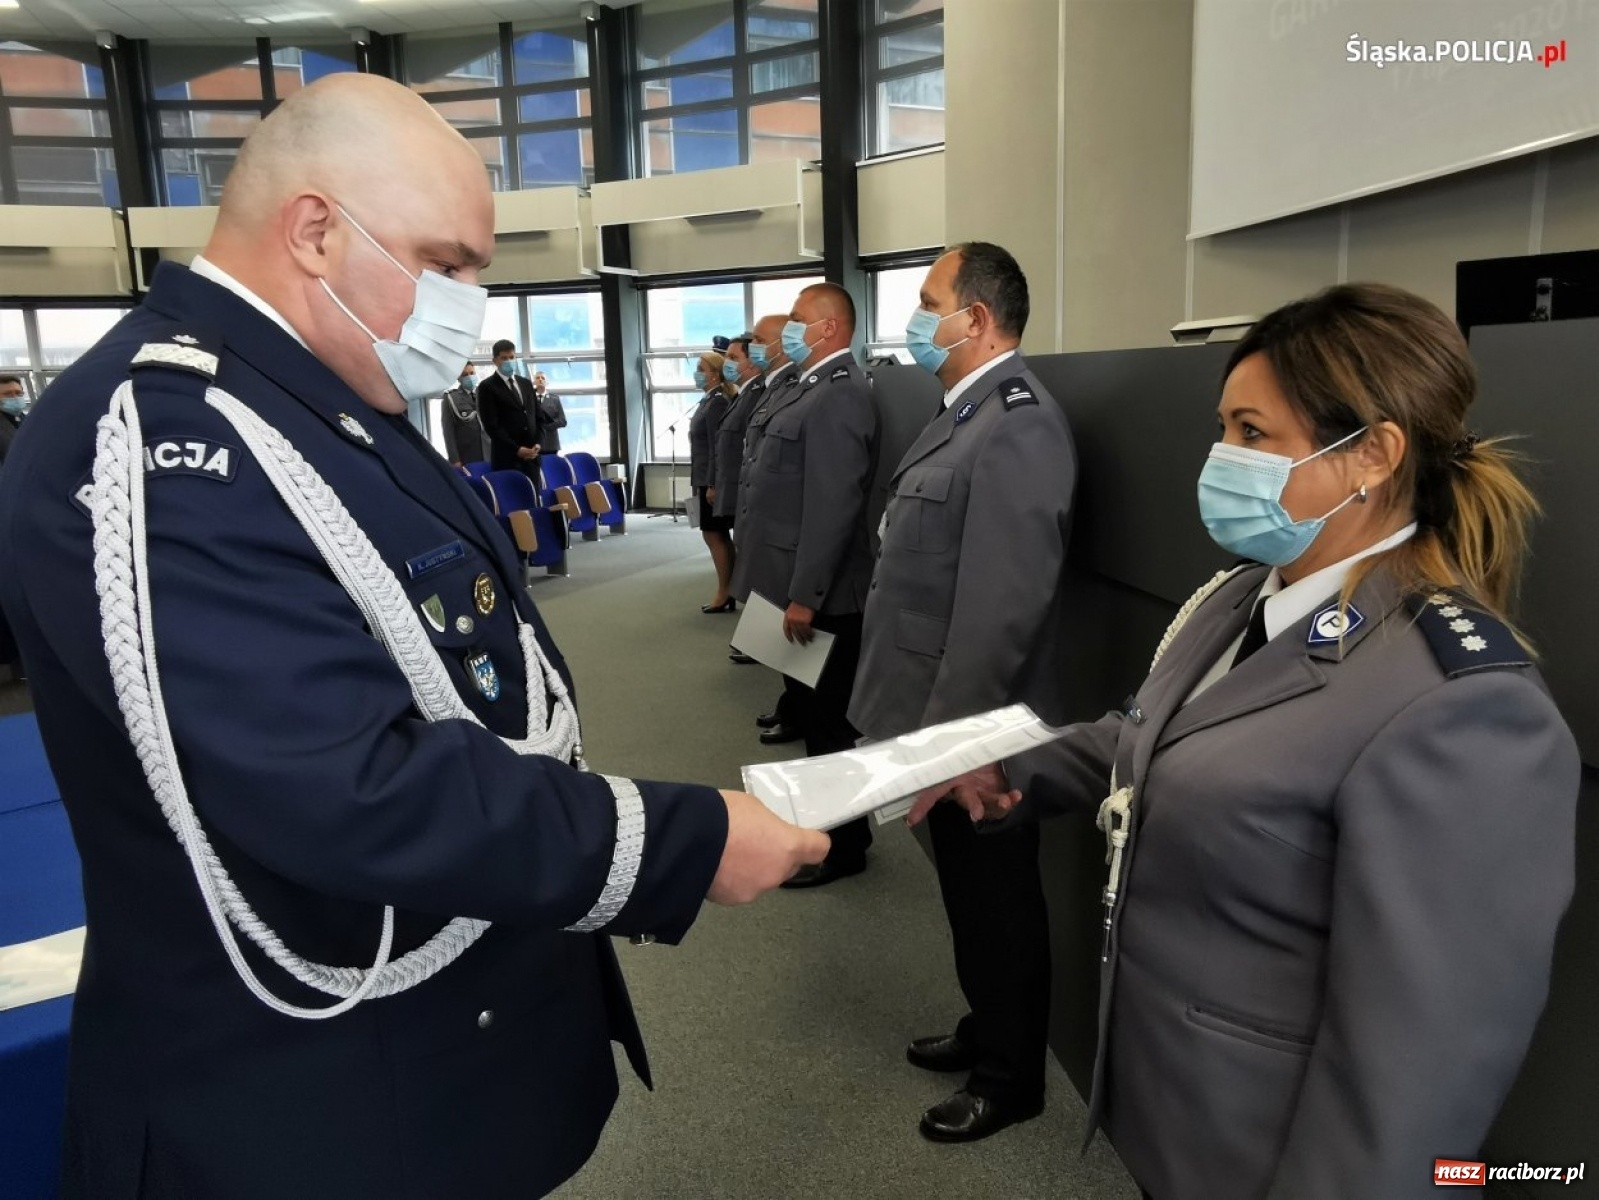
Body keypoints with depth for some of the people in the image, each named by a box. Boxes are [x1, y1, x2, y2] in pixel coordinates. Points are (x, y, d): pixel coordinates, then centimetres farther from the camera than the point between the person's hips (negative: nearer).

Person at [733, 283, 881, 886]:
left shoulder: (839, 395, -19)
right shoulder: (809, 387, 13)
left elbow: (833, 507, -26)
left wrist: (804, 596, -24)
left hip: (817, 592, -10)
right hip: (794, 583, 10)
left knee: (828, 717, 3)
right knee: (812, 708, 20)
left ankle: (842, 844, 19)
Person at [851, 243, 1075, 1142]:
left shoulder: (1018, 427, -22)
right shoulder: (971, 413, 10)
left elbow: (1000, 611, -27)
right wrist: (926, 723, 16)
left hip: (975, 728, -9)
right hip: (945, 715, 9)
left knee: (999, 901, 10)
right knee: (971, 894, 24)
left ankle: (1010, 1077, 32)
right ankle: (986, 1030, 44)